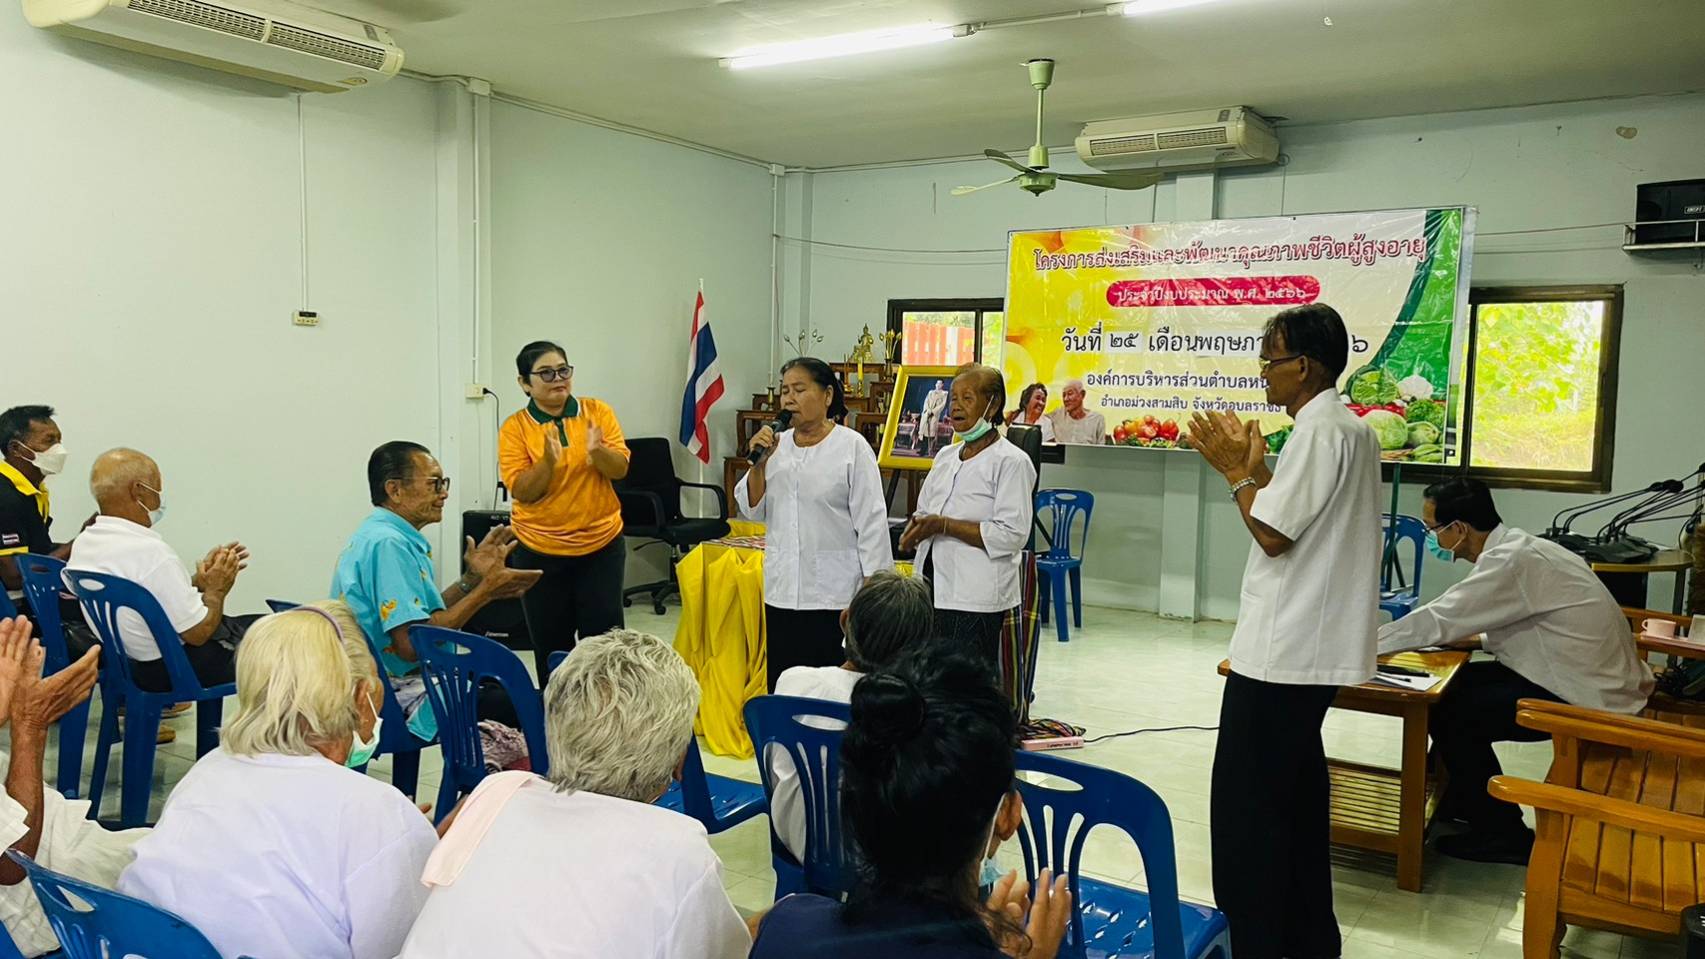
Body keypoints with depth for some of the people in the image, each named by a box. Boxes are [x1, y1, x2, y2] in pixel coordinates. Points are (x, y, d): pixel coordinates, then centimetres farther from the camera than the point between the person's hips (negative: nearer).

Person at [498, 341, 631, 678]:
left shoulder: (597, 412, -1)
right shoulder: (515, 428, -5)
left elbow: (621, 469, -5)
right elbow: (521, 491, -11)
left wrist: (597, 451, -25)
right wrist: (548, 461, -27)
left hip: (602, 544, 1)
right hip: (540, 551, 0)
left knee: (604, 636, 1)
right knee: (551, 642, 9)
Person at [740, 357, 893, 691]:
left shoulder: (852, 446, -7)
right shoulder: (777, 445, 8)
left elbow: (871, 522, -8)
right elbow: (753, 511, 9)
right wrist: (759, 462, -5)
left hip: (834, 591, -5)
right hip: (782, 589, 5)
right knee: (781, 686, 12)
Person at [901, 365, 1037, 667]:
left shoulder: (1011, 462, -7)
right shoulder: (945, 456, 16)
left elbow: (1012, 534, -15)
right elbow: (924, 512, 22)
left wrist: (943, 526, -17)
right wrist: (916, 529, -3)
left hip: (976, 599, -7)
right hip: (931, 588, 7)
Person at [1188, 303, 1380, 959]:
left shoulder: (1318, 432, -18)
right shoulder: (1351, 429, 14)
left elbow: (1272, 534, -20)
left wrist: (1237, 472, -7)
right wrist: (1256, 465, 11)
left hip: (1281, 652, -10)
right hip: (1313, 646, 10)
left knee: (1246, 803, -2)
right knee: (1294, 791, 18)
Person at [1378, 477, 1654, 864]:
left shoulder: (1511, 561, -23)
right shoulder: (1515, 547, 6)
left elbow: (1436, 621, -22)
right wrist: (1477, 639, 3)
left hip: (1589, 696, -10)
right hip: (1590, 676, 10)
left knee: (1449, 715, -9)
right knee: (1452, 686, 10)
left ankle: (1502, 835, 5)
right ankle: (1461, 800, 25)